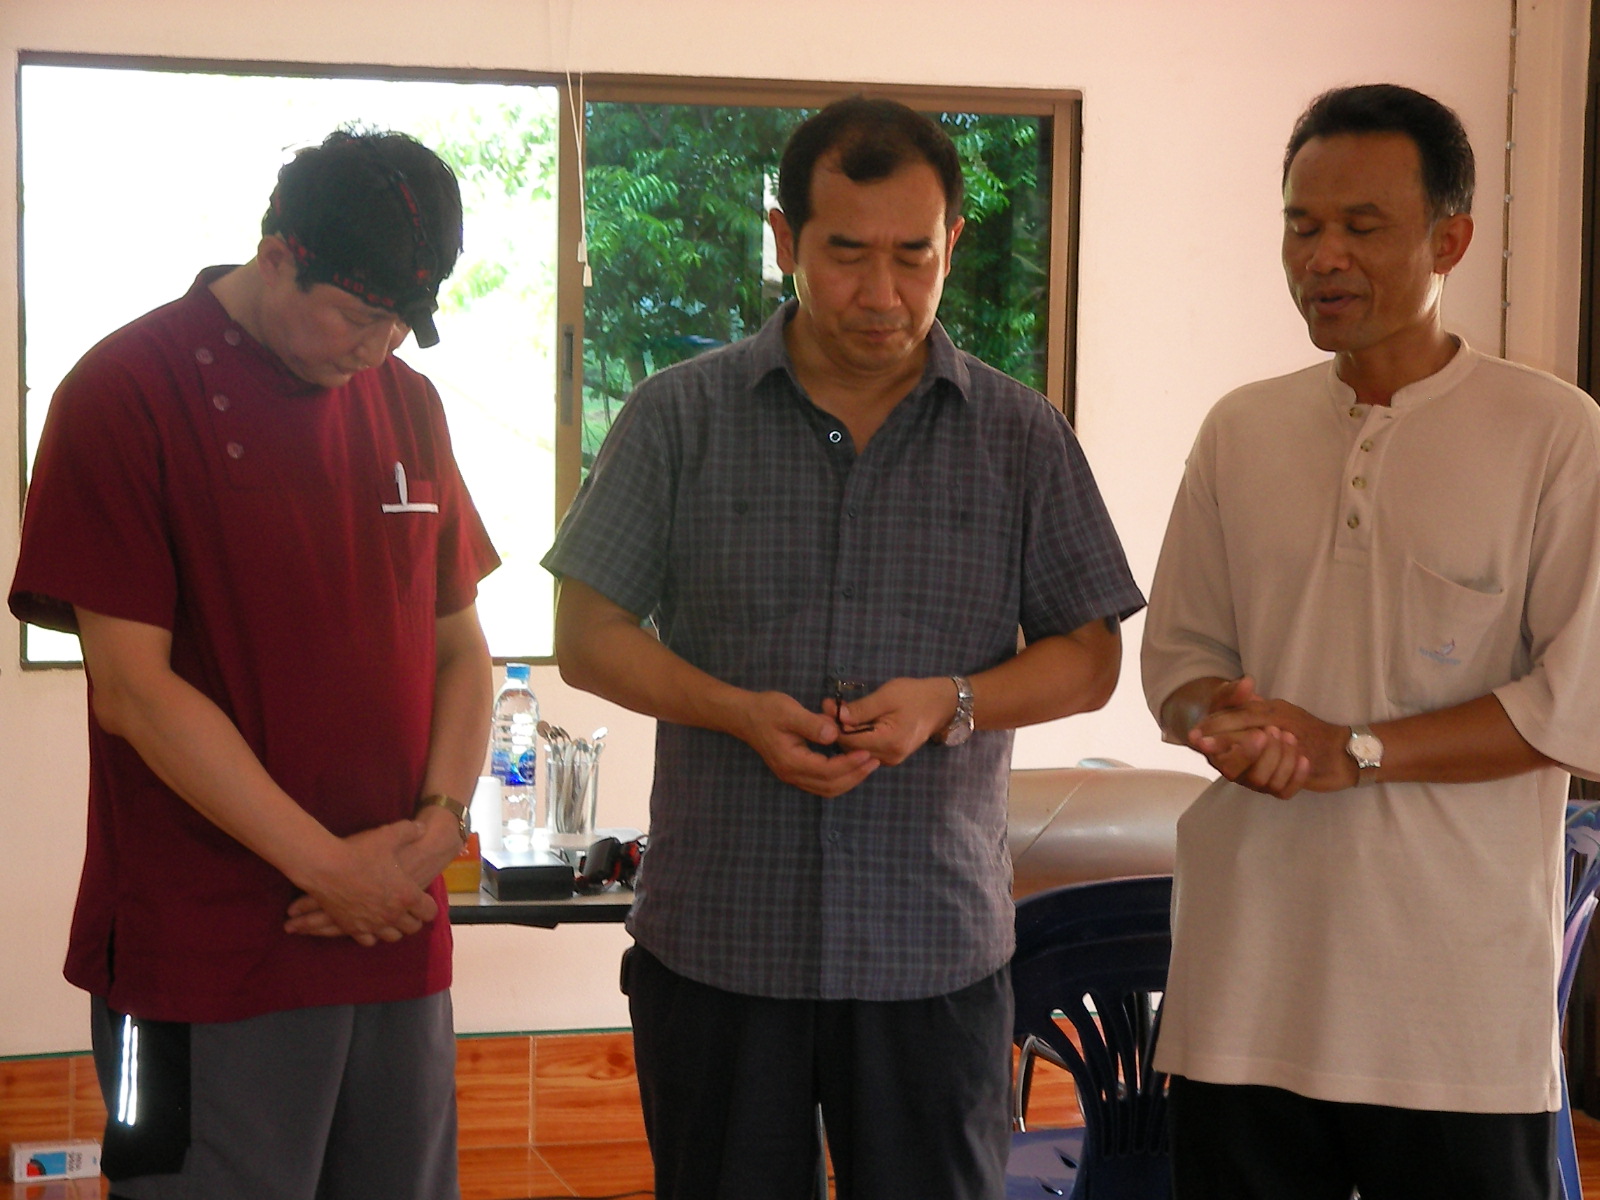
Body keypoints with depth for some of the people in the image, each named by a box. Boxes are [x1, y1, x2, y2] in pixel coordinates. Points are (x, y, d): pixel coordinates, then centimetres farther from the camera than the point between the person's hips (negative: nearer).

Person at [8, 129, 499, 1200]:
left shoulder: (408, 402, 12)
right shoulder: (126, 393, -7)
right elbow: (132, 686, -12)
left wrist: (441, 818, -3)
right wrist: (331, 867, -13)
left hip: (399, 948, 6)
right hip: (207, 954, -5)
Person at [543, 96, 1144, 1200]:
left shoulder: (1022, 436, 4)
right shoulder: (681, 418, 2)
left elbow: (1088, 658, 6)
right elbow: (590, 635, 3)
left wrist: (950, 704, -14)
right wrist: (738, 713, -15)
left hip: (936, 948, 0)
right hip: (715, 937, 0)